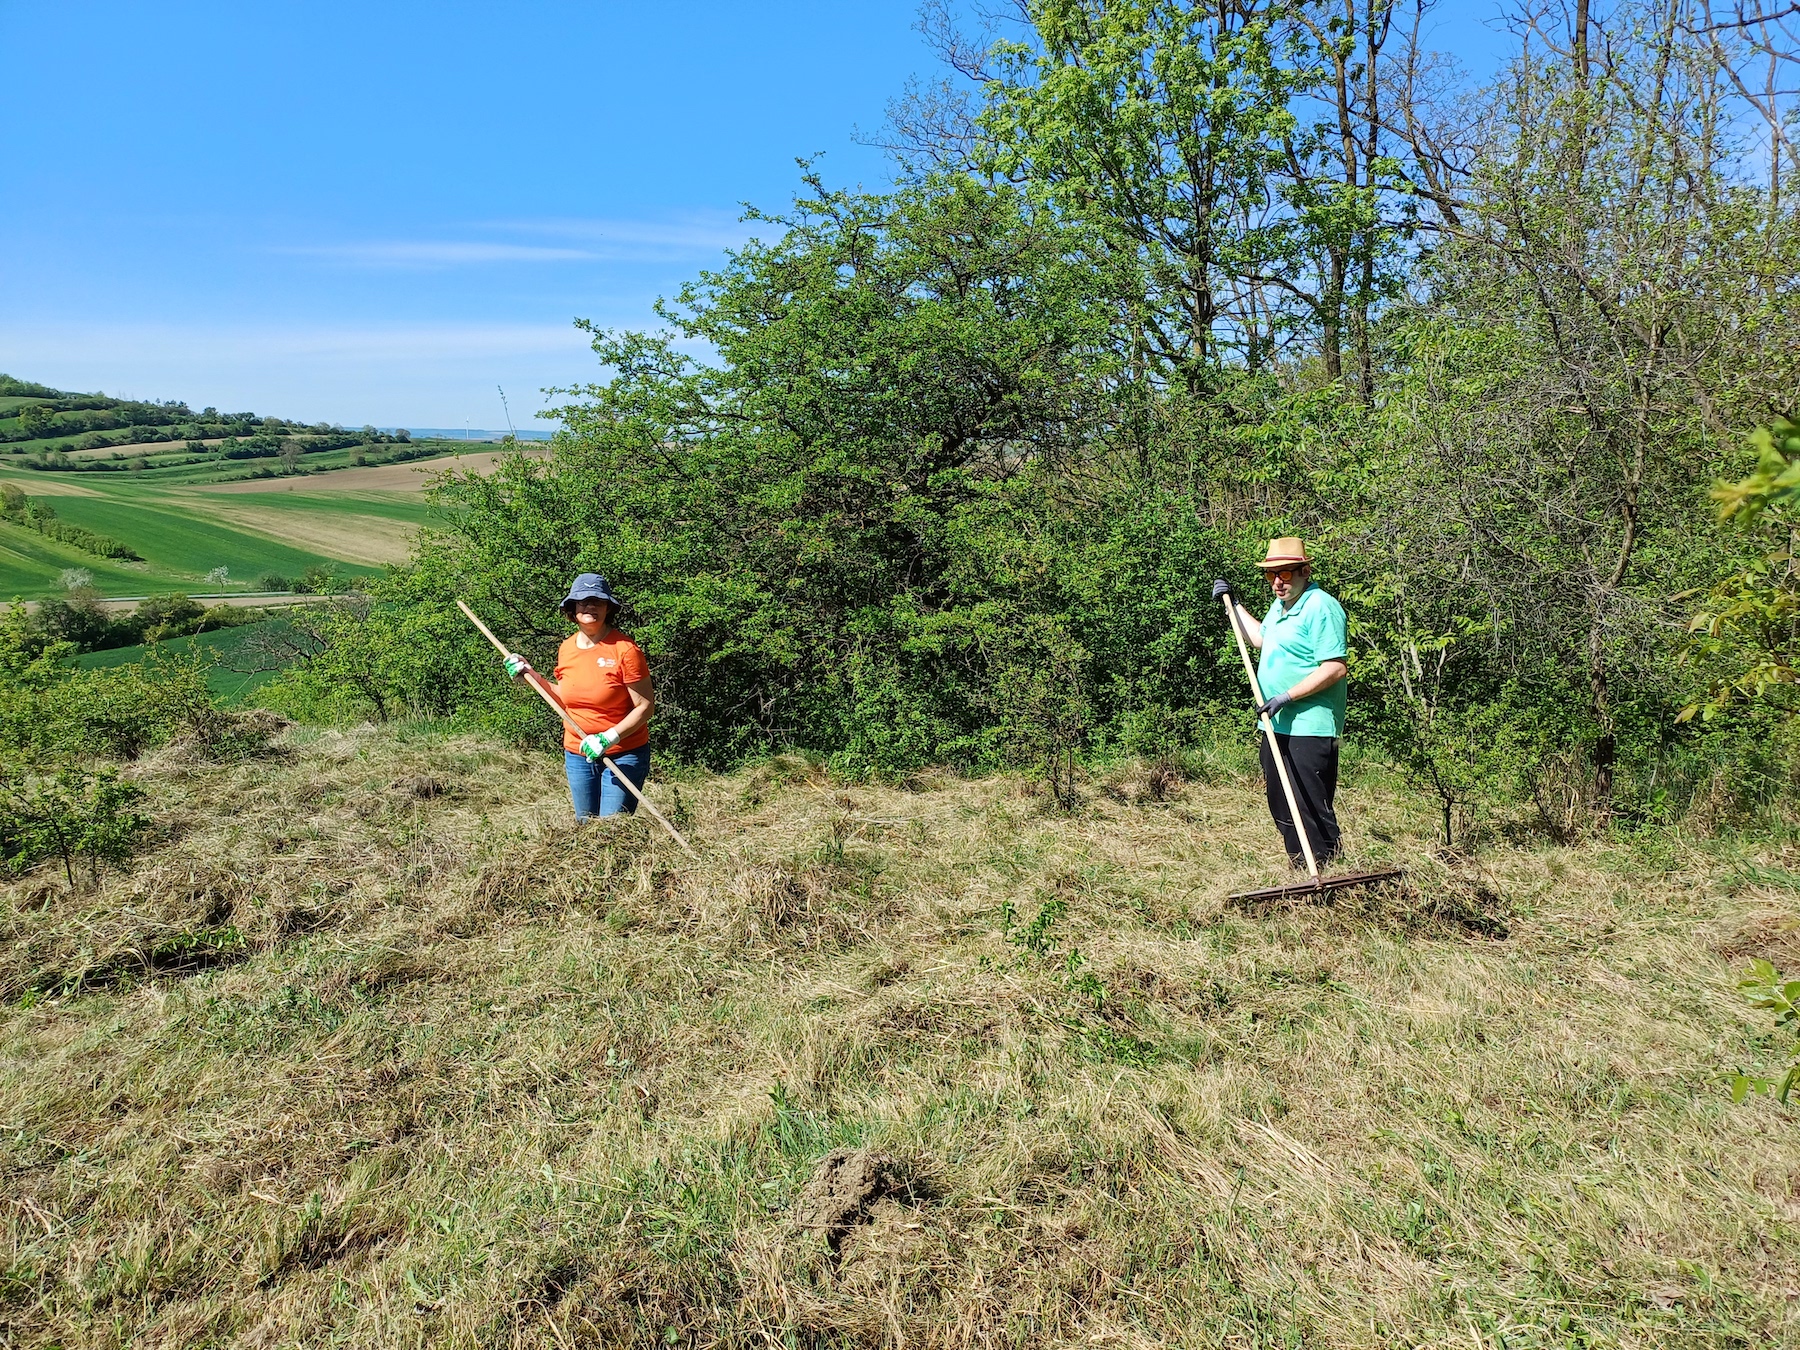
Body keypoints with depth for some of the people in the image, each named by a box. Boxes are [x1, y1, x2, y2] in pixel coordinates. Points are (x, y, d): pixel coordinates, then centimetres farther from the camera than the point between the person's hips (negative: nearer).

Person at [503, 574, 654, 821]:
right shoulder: (566, 649, 4)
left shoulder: (625, 649, -15)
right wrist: (531, 675, 7)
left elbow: (645, 706, -14)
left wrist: (608, 738, -23)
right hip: (577, 755, 6)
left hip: (623, 755, -6)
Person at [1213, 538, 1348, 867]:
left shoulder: (1320, 607, -15)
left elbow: (1336, 667, -22)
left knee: (1313, 811, -7)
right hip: (1277, 727, 10)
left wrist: (1286, 697, -22)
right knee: (1282, 811, 16)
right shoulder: (1279, 606, 16)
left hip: (1309, 729, -10)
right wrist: (1233, 604, 31)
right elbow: (1261, 638, 36)